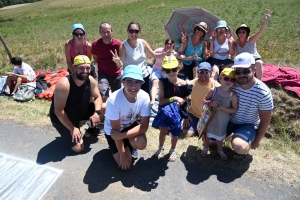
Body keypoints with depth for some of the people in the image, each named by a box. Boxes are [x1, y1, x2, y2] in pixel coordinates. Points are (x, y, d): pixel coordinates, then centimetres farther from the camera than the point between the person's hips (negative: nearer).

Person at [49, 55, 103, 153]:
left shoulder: (90, 80, -15)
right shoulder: (64, 84, -34)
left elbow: (98, 97, -5)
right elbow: (59, 111, -28)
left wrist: (97, 112, -25)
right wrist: (72, 129, -24)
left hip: (81, 112, 6)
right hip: (62, 118, -6)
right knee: (78, 148, -14)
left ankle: (93, 128, 15)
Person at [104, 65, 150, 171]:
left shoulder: (144, 97, -26)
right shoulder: (113, 100, -34)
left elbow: (144, 126, -20)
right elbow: (116, 130, -22)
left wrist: (121, 135, -32)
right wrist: (122, 155, -15)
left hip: (132, 125, 2)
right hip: (113, 130, -2)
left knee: (141, 144, -27)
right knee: (124, 164, -9)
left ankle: (130, 146, 9)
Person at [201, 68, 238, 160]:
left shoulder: (233, 95, -17)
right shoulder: (214, 90, -16)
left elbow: (234, 110, -10)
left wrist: (224, 108, -25)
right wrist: (211, 103, -24)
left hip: (222, 119, 0)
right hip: (211, 117, 1)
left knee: (220, 136, 20)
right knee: (208, 133, 20)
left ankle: (220, 150, 47)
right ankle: (205, 148, 46)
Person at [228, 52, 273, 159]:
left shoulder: (263, 93, -24)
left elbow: (265, 121, -11)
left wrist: (257, 141, -3)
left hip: (248, 125, -3)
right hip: (229, 120, 4)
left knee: (238, 147, -32)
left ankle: (245, 145, 6)